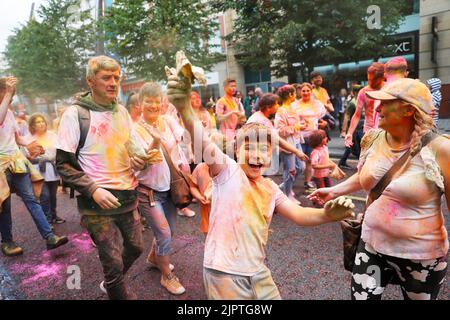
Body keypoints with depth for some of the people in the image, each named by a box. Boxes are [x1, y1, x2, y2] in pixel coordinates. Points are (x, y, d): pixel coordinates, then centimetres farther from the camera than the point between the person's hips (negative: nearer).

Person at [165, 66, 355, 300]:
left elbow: (298, 214, -1)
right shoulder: (227, 170, -11)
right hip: (224, 273, -5)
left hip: (257, 272, 6)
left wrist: (327, 214, -23)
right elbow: (203, 142, -29)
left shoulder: (270, 188, 6)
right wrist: (184, 106, -46)